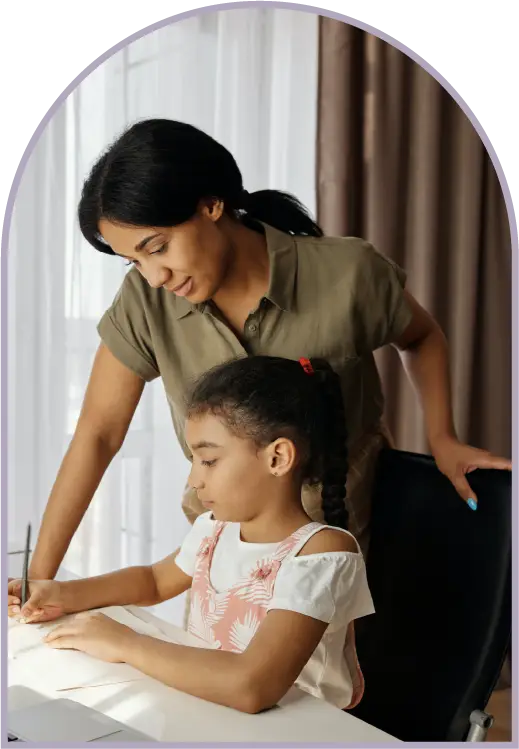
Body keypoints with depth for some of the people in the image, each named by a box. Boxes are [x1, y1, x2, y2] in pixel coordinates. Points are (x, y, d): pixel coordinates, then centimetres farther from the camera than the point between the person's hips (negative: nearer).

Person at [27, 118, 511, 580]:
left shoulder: (348, 274, -23)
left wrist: (441, 439, -13)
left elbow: (421, 338, -1)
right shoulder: (144, 301, -19)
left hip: (342, 519, -2)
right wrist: (40, 573, -15)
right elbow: (99, 433, -14)